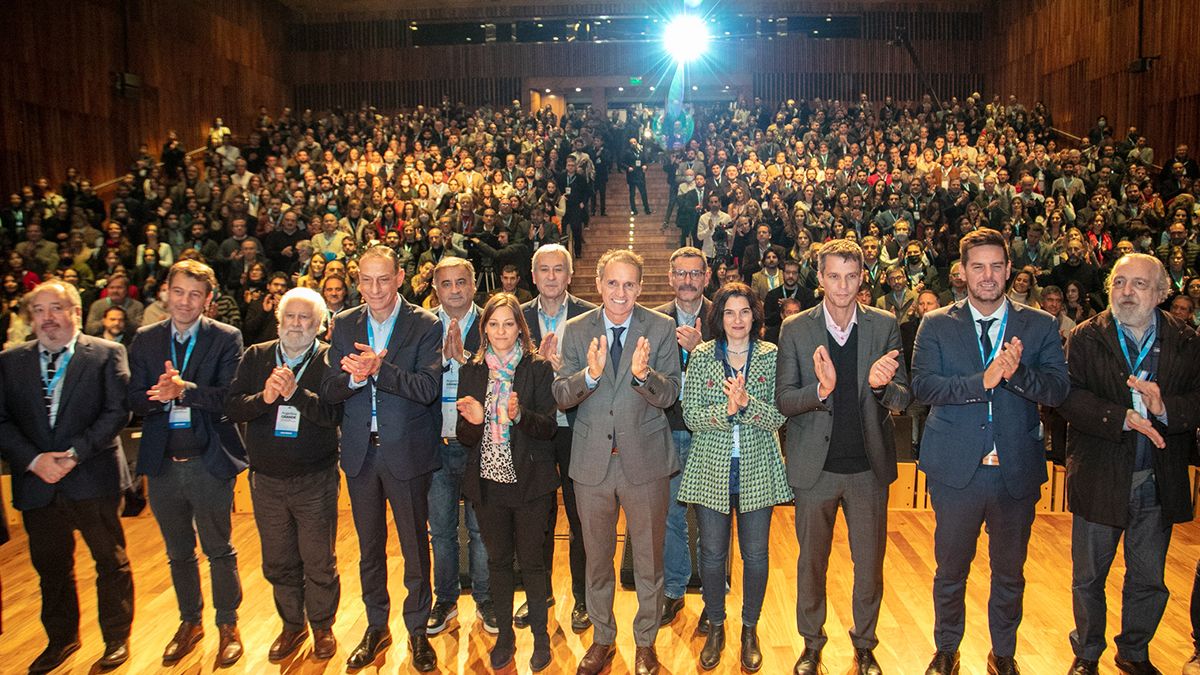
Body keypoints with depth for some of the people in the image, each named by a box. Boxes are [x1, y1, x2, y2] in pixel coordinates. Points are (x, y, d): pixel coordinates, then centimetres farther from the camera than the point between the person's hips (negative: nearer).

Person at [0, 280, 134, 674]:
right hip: (36, 482, 3)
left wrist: (75, 453, -17)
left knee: (111, 561, 8)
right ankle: (61, 639, 35)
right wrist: (34, 460, -13)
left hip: (93, 478, -3)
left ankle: (116, 638, 25)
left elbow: (117, 412, -9)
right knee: (50, 566, 16)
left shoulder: (107, 354, -3)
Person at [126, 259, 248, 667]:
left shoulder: (226, 339, -7)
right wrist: (159, 395, -23)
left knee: (219, 551, 10)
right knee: (179, 554, 19)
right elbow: (135, 400, -1)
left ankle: (228, 625, 26)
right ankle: (189, 623, 37)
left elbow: (230, 398, -17)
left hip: (208, 463, -4)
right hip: (163, 465, 4)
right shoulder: (145, 340, 4)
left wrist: (185, 390, -31)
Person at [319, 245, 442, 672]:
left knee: (415, 547, 9)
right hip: (360, 452, 4)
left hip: (407, 452, -4)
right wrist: (352, 378, -23)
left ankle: (418, 629, 27)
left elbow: (429, 388, -19)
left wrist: (379, 369, -30)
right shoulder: (343, 325, 4)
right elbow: (328, 390, -1)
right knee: (369, 548, 18)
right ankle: (376, 627, 35)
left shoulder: (425, 326, -8)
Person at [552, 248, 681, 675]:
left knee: (649, 559, 12)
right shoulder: (576, 330, -1)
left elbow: (669, 395, -10)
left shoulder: (661, 329, -5)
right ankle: (602, 639, 37)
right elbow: (560, 396, -7)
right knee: (597, 557, 17)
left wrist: (643, 373, -31)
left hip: (644, 459, -1)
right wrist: (590, 374, -27)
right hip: (592, 461, 2)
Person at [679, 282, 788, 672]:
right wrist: (726, 408, -23)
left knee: (755, 554, 8)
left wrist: (746, 402, -24)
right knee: (712, 554, 8)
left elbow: (778, 417, -7)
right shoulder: (701, 356, 0)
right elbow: (691, 416, -6)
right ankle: (715, 627, 28)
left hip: (758, 470, 0)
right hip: (711, 468, 0)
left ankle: (750, 629, 28)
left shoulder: (771, 356, 0)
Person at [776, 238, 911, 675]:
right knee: (811, 561, 13)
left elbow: (903, 398, -2)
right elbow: (784, 401, -6)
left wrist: (882, 384, -25)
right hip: (815, 467, 0)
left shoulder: (885, 326, -1)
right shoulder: (796, 330, -4)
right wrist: (820, 389, -26)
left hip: (869, 466, 1)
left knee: (870, 562, 12)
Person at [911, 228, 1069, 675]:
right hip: (957, 470, -1)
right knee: (951, 570, 13)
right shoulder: (936, 326, -1)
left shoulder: (1040, 326, 3)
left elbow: (1057, 390, -8)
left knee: (1010, 572, 16)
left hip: (1016, 470, 1)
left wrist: (1017, 373, -26)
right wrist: (984, 379, -25)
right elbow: (923, 386, -13)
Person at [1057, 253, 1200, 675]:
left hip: (1159, 483, 2)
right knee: (1088, 578, 12)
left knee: (1149, 580, 16)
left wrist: (1165, 407, -24)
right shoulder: (1085, 339, -4)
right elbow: (1069, 398, -15)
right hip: (1100, 479, -2)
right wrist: (1122, 418, -25)